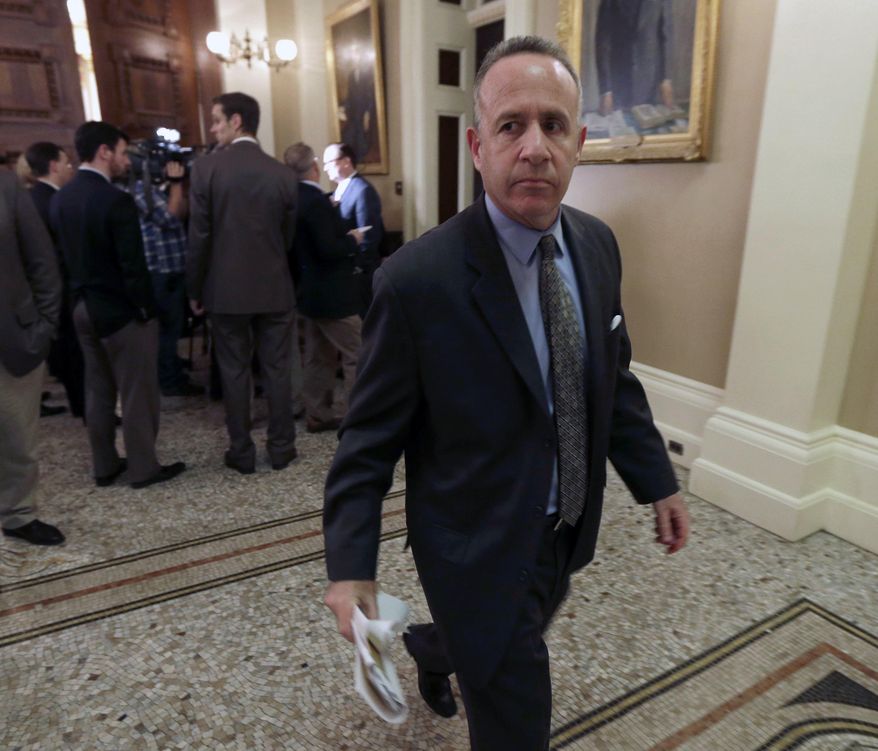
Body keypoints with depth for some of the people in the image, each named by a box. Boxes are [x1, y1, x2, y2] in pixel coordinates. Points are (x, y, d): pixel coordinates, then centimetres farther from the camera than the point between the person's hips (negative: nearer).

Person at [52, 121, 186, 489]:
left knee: (98, 390, 15)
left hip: (84, 307, 8)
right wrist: (147, 309, -11)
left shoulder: (60, 198, 6)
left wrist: (82, 293, 16)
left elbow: (63, 254, 10)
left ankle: (104, 466, 25)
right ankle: (143, 467, 12)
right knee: (138, 392, 3)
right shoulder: (116, 200, -18)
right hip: (121, 309, -8)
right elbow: (133, 265, -20)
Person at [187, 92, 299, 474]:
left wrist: (195, 289, 3)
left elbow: (198, 236, -7)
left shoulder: (206, 167, -6)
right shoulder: (283, 174, 0)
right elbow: (289, 236, 6)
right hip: (275, 288, 2)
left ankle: (242, 452, 17)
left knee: (234, 372, 8)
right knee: (277, 370, 9)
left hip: (226, 288, -1)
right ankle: (281, 448, 18)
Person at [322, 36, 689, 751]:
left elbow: (613, 376, 6)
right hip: (479, 552, -6)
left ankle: (429, 648, 64)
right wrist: (350, 567, -19)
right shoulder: (416, 281, -25)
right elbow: (370, 438, -16)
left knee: (489, 642, 32)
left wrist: (657, 480, 7)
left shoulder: (597, 244, -5)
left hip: (569, 533, 7)